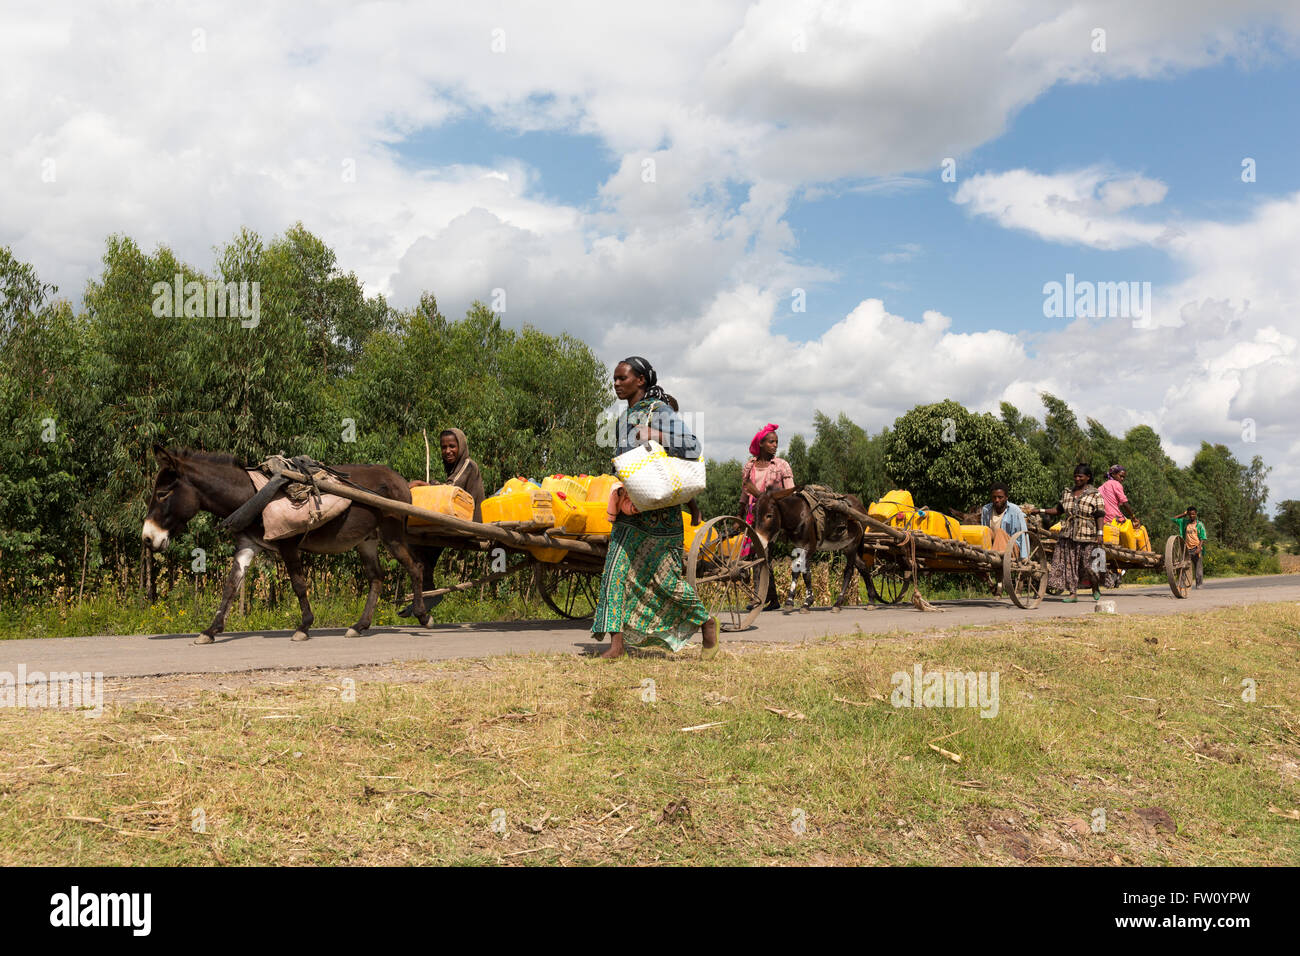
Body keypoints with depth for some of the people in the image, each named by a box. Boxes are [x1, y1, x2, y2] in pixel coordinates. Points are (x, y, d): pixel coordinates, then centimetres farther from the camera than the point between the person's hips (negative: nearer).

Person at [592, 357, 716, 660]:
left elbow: (693, 446, -17)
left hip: (659, 511, -7)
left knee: (663, 575, -2)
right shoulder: (625, 417, 15)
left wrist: (654, 436, -24)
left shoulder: (659, 411, -8)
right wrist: (619, 498, 16)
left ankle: (706, 623, 20)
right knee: (616, 569, -3)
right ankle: (616, 642, -2)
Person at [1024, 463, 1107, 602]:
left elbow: (1100, 515, -5)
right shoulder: (1067, 493, 12)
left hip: (1087, 536, -4)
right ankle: (1073, 593, 4)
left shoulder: (1095, 495, -1)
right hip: (1068, 534, 4)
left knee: (1089, 564, -4)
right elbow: (1059, 509, 20)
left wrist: (1099, 533, -15)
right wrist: (1040, 511, 12)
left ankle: (1096, 589, 21)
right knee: (1069, 564, -1)